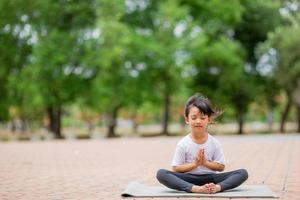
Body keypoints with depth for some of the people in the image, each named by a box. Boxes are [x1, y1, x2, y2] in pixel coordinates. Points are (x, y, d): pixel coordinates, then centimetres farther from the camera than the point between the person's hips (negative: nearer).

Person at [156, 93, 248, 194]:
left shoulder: (214, 143, 3)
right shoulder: (183, 144, -2)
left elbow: (221, 167, 4)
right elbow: (175, 169, -4)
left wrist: (205, 163, -12)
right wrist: (194, 164, -15)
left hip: (210, 178, 2)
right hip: (189, 180, -2)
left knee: (243, 173, -16)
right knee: (161, 173, -29)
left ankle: (217, 187, -40)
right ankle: (195, 189, -44)